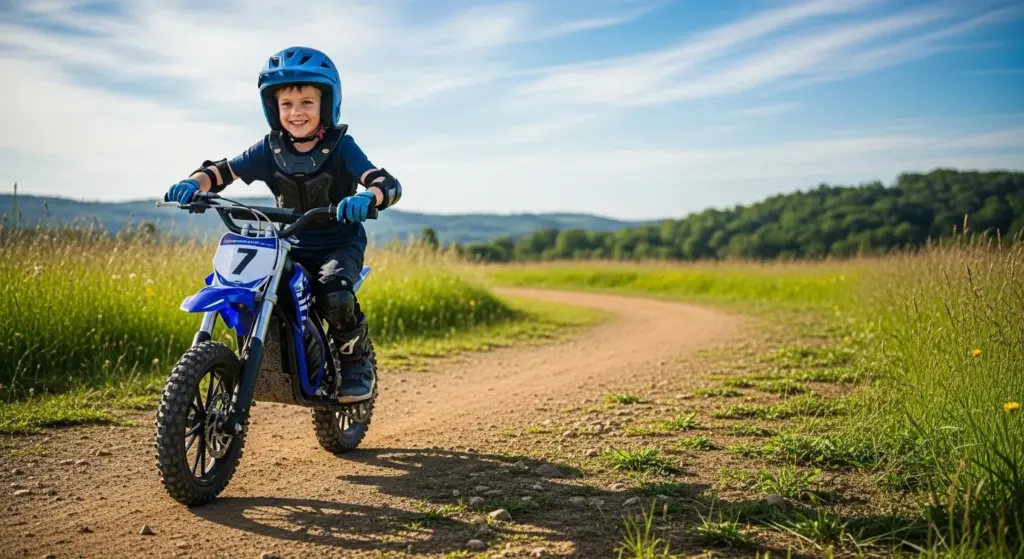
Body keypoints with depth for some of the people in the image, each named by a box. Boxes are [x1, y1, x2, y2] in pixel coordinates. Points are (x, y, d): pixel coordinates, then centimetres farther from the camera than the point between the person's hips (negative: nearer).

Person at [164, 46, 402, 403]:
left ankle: (358, 364, -5)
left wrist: (366, 197, -46)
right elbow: (223, 170, -3)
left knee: (335, 296, -32)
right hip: (291, 245, 4)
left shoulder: (341, 147, -11)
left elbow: (389, 185, -22)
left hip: (341, 245, -4)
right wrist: (193, 183, -25)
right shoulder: (269, 150, 0)